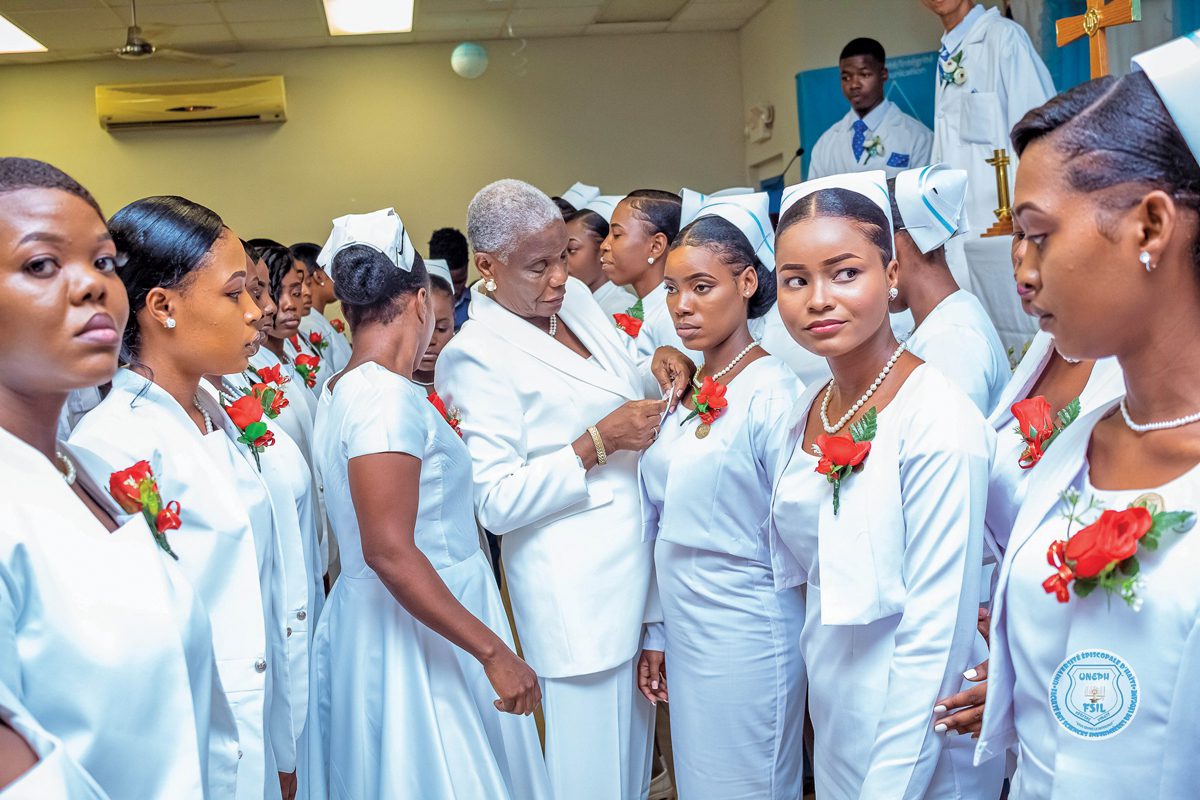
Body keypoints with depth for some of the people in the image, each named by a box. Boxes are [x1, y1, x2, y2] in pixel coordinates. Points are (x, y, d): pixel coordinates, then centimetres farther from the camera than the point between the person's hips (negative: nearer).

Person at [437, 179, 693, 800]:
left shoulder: (576, 298, 6)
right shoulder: (476, 356, -15)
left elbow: (623, 389, 23)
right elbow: (497, 503, -18)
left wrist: (662, 364, 1)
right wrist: (598, 443, -22)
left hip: (637, 560, 7)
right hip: (574, 587, -7)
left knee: (633, 743, 18)